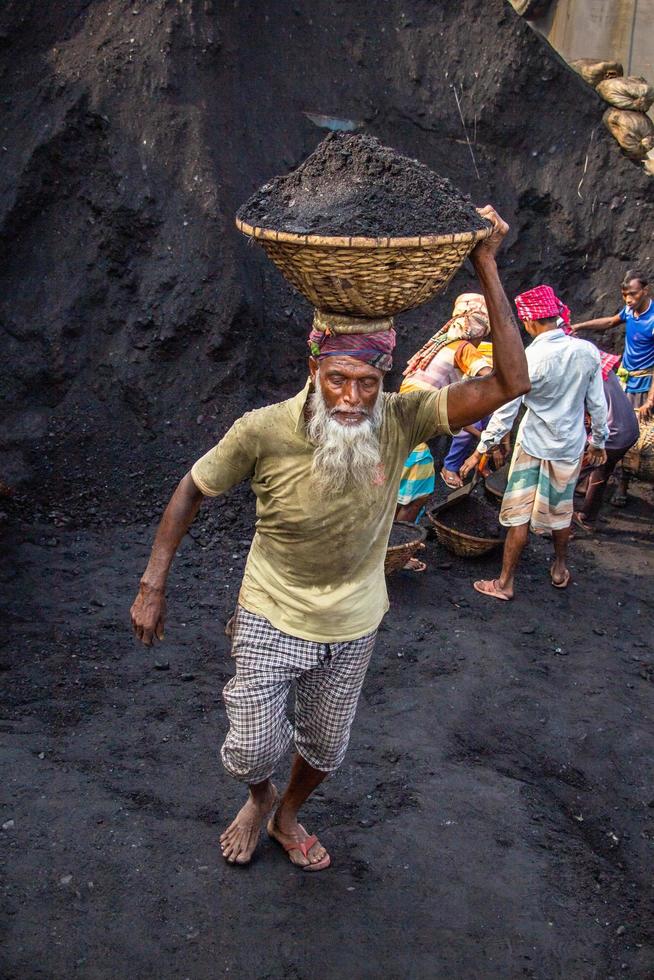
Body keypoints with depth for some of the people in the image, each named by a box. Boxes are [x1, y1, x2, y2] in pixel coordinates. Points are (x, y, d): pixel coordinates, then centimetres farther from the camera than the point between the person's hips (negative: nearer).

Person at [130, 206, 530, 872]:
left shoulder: (400, 421, -21)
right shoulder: (264, 431, -25)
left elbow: (510, 383, -30)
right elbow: (192, 490, -9)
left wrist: (486, 266, -35)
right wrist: (152, 586, -9)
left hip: (352, 624, 2)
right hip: (272, 617, -2)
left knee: (325, 748, 21)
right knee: (252, 751, 3)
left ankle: (286, 817, 57)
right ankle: (260, 798, 44)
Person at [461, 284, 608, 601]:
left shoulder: (529, 359, -20)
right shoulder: (588, 351, -8)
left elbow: (505, 411, -17)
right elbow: (597, 403, 1)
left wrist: (480, 450, -8)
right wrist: (598, 441, 15)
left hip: (533, 446, -4)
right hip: (570, 447, 4)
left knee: (519, 515, 5)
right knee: (560, 510, 21)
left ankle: (505, 583, 14)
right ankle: (560, 570, 39)